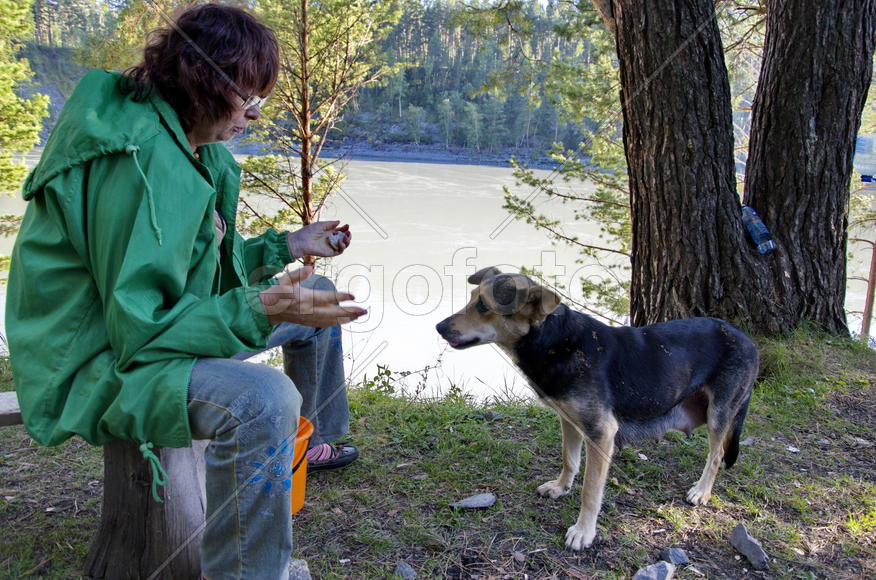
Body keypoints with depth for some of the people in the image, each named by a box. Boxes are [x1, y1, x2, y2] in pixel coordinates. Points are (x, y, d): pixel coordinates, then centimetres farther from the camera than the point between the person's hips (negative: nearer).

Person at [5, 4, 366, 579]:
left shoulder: (191, 146, 5)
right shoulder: (141, 159, -27)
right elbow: (140, 327, -29)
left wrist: (286, 246, 7)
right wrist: (257, 311, -38)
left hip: (146, 323, 11)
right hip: (98, 365, -10)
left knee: (314, 294, 17)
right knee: (263, 399, -39)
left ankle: (311, 442, 35)